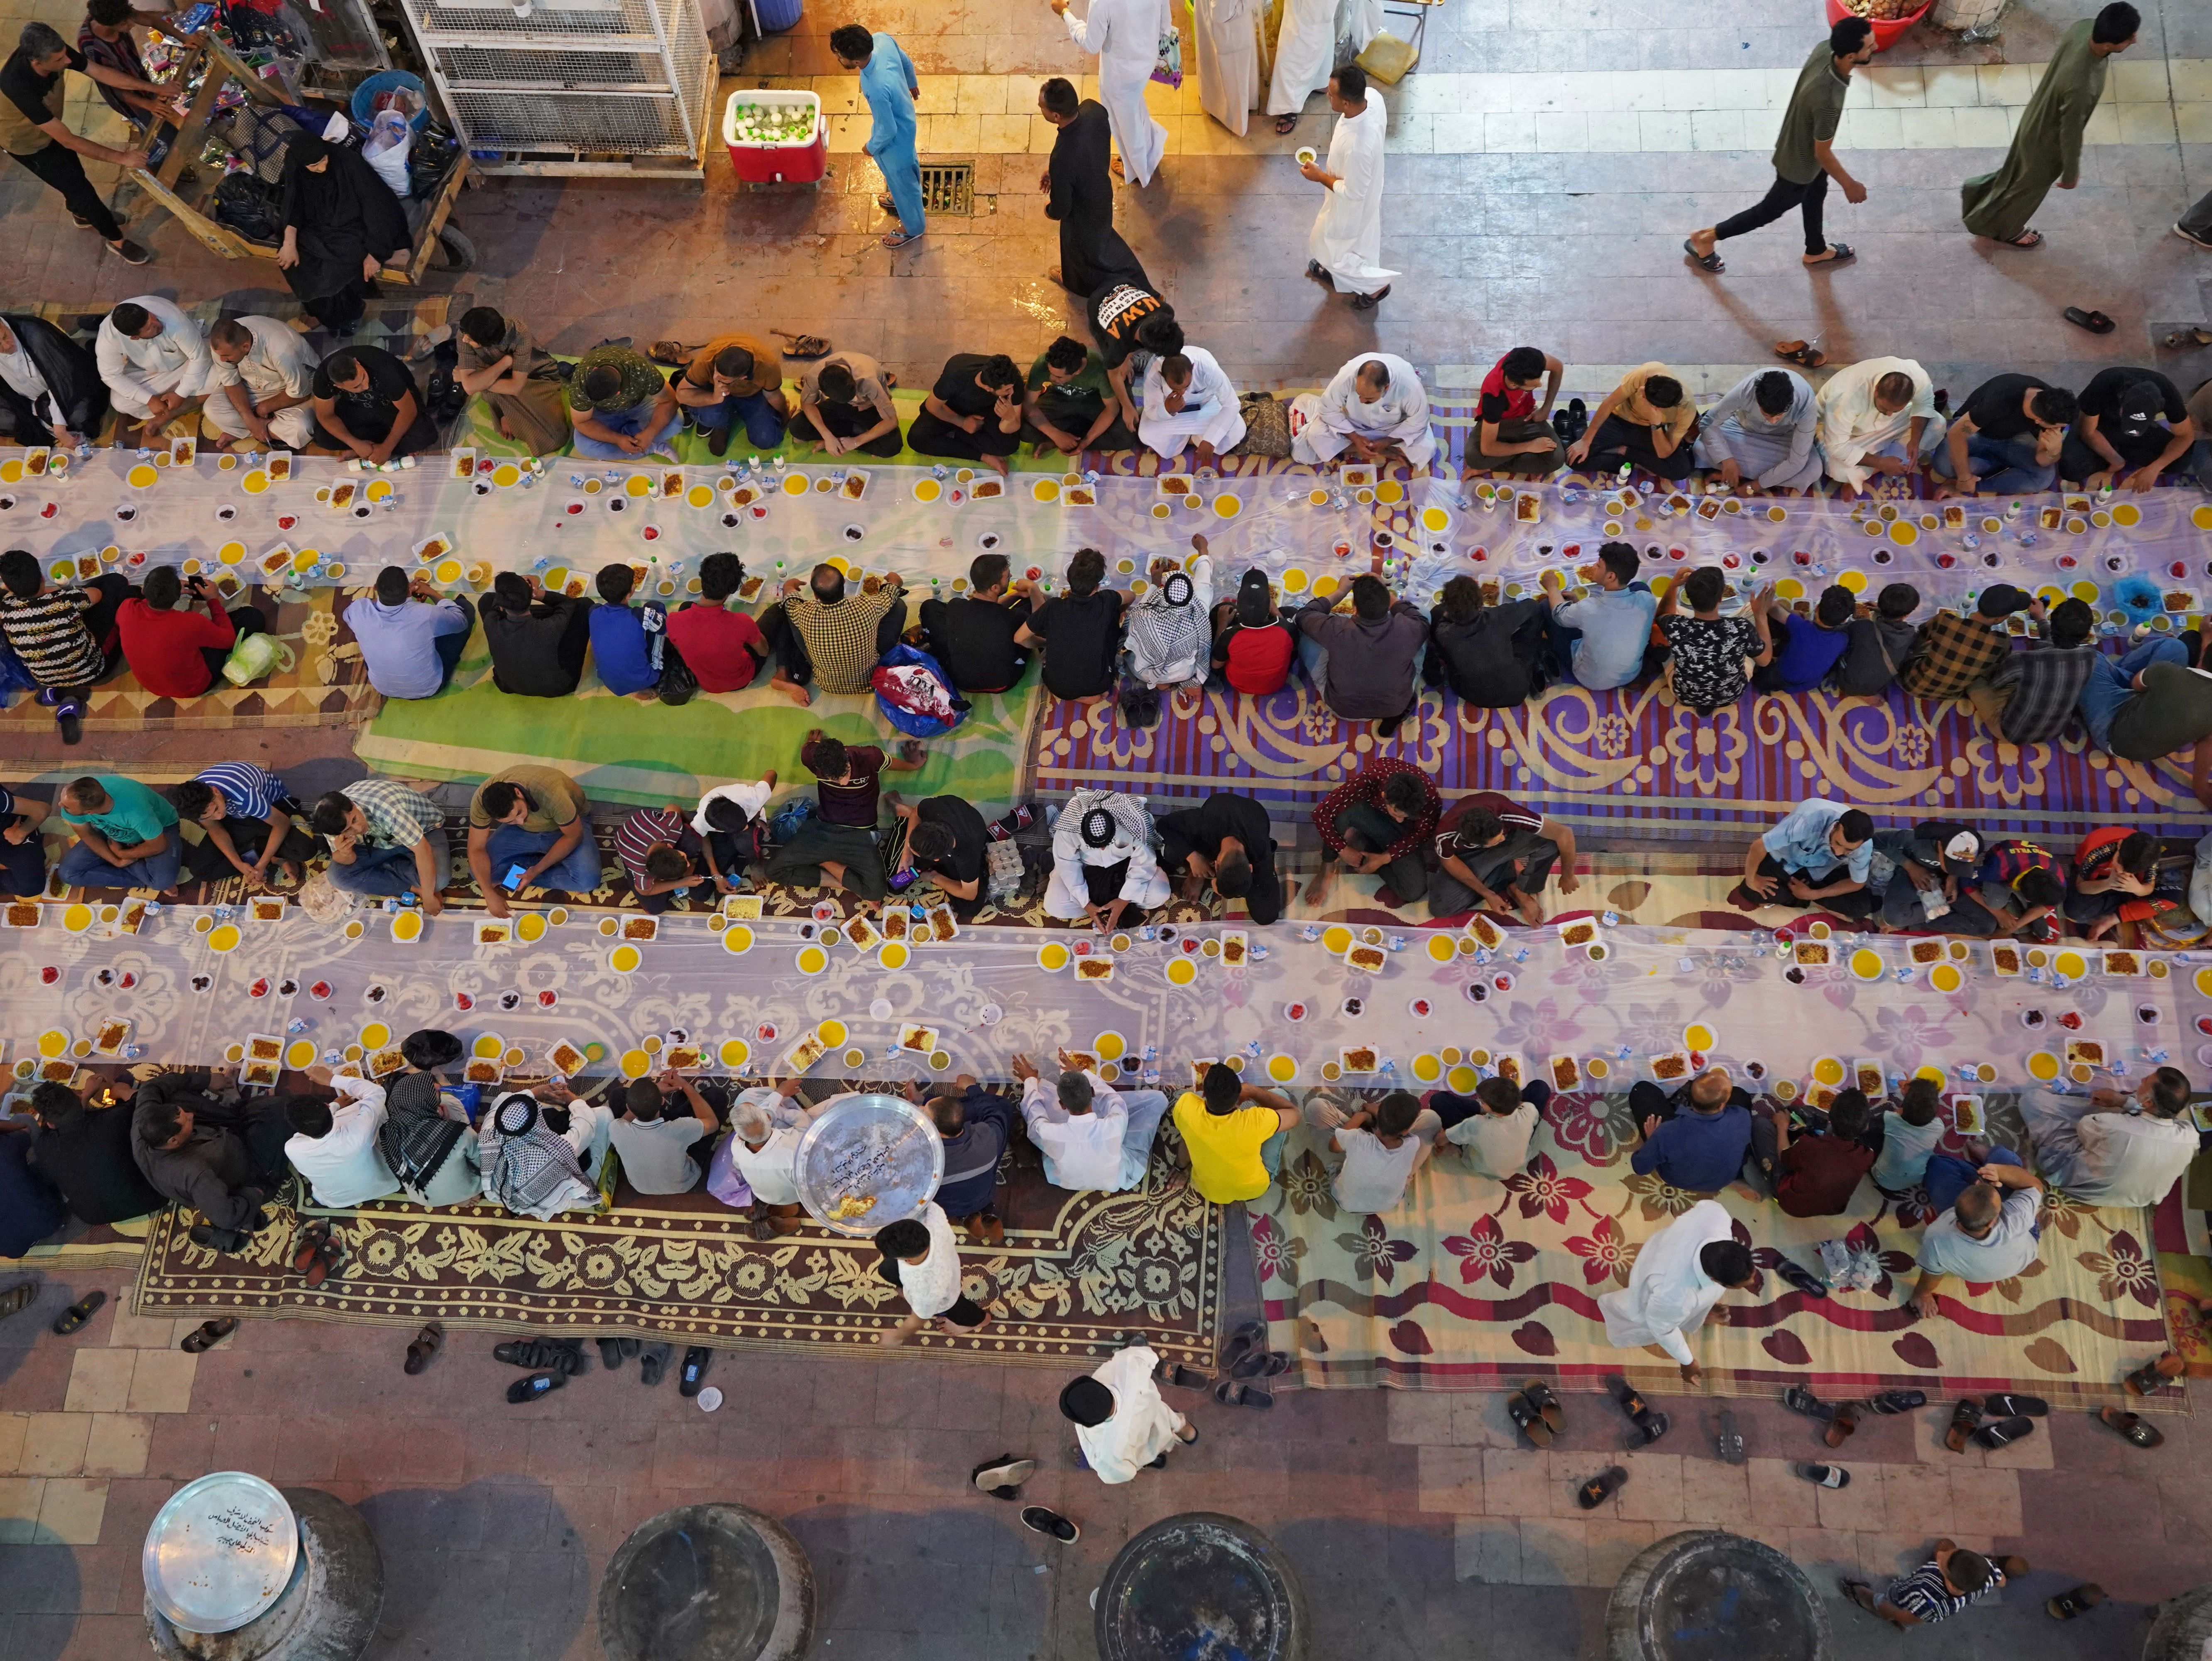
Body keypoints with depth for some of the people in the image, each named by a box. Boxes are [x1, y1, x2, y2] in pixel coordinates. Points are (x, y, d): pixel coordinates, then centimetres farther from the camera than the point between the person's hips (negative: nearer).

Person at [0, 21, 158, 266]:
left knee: (74, 174, 27)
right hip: (26, 141, -6)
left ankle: (85, 215, 57)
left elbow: (100, 72, -16)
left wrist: (152, 88, -20)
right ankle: (115, 239, 26)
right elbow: (68, 140, -43)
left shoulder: (54, 52, -30)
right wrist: (121, 158, -42)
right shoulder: (20, 86, -47)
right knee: (77, 186, 3)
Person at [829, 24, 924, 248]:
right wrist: (912, 83, 18)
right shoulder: (881, 39, -26)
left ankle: (913, 227, 49)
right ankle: (902, 197, 65)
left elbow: (888, 131, -29)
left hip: (895, 137, -7)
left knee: (900, 178, 22)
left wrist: (872, 147, -8)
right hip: (905, 118, 7)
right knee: (908, 163, 35)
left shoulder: (877, 89, -46)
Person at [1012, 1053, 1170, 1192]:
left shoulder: (1051, 1134, -38)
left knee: (1031, 1101, 4)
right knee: (1158, 1099, 4)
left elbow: (1036, 1117, -10)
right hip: (1115, 1180, -1)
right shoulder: (1115, 1126, -38)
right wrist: (1082, 1073, 4)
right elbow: (1116, 1100, -11)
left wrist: (1030, 1080, 7)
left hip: (1069, 1182, 1)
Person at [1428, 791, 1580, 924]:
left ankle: (1521, 890, -4)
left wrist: (1567, 876, -19)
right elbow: (1448, 861, -14)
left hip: (1512, 838, 0)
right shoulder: (1446, 833, -38)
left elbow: (1564, 833, -31)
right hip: (1470, 854, 1)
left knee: (1550, 841, -31)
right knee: (1440, 907, -19)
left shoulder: (1508, 815, -40)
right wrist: (1487, 894, -16)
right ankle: (1510, 872, 1)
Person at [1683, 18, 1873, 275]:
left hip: (1799, 142, 8)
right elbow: (1823, 154, -29)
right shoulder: (1827, 100, -45)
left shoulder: (1825, 48, -23)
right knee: (1771, 210, 18)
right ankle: (1704, 239, 35)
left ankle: (1817, 251, 57)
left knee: (1816, 197, 30)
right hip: (1800, 163, -8)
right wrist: (1849, 185, -15)